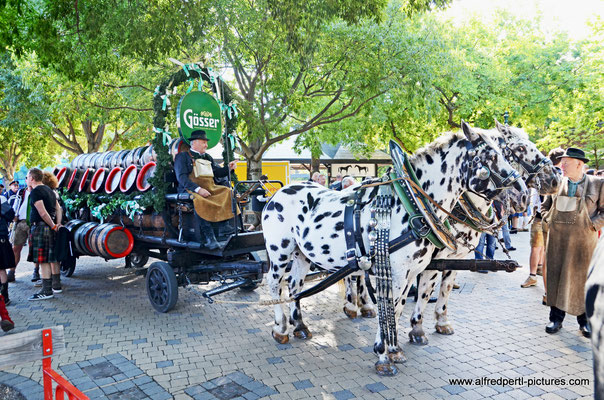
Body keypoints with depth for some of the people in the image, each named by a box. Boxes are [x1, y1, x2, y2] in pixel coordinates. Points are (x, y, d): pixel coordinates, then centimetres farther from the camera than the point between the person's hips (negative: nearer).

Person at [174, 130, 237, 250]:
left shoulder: (207, 157, 28)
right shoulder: (182, 157, 7)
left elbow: (217, 172, 20)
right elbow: (181, 178, -7)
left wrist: (228, 168, -1)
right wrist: (198, 189, -21)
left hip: (210, 189, 6)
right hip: (191, 191, -6)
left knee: (227, 191, -18)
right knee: (199, 201, -37)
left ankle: (224, 226, -27)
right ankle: (208, 237, -39)